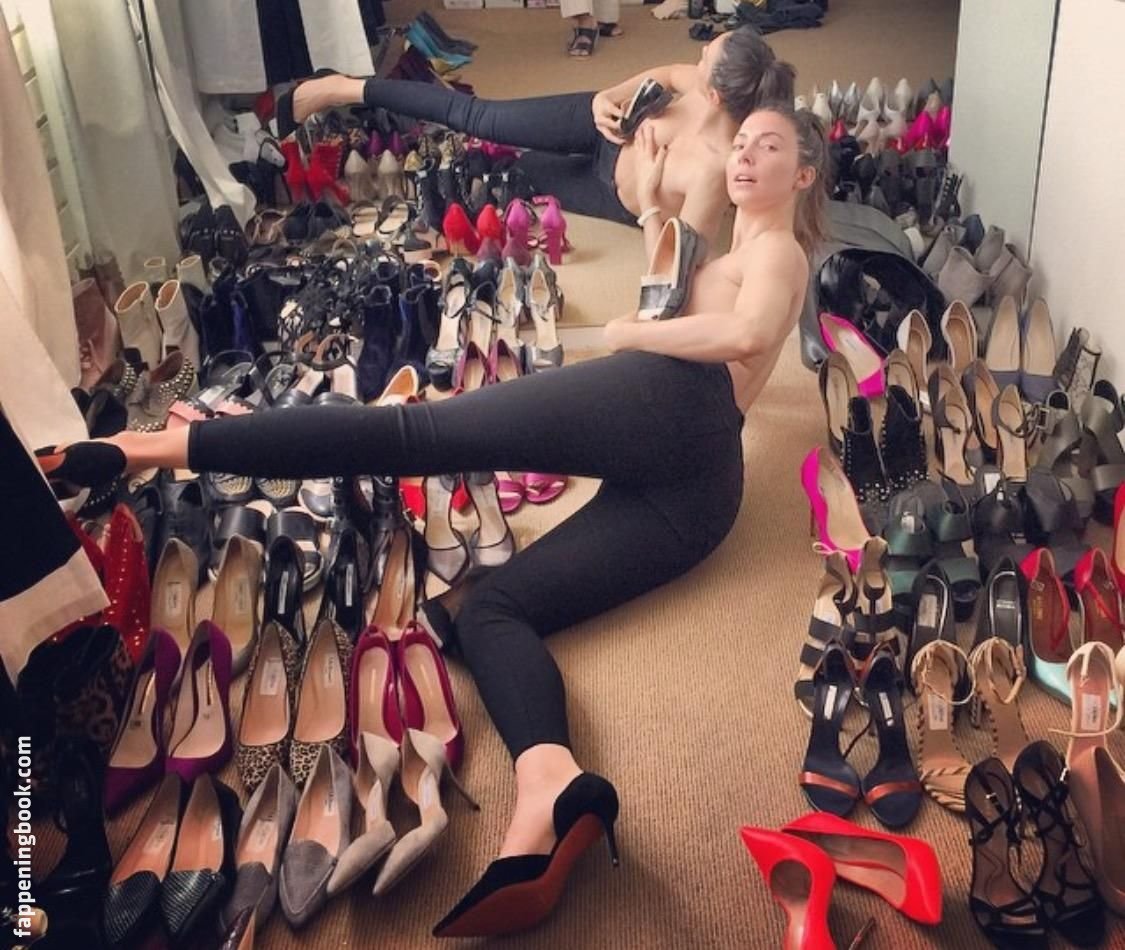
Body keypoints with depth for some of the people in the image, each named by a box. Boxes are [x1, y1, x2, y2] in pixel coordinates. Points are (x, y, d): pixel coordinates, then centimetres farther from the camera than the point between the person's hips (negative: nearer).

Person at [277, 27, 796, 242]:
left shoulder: (717, 166, -45)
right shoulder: (705, 85, -26)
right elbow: (662, 73, -3)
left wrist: (649, 197, -34)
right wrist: (609, 97, -19)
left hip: (616, 200, -3)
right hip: (609, 125, 3)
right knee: (480, 117, 0)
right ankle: (344, 89, 16)